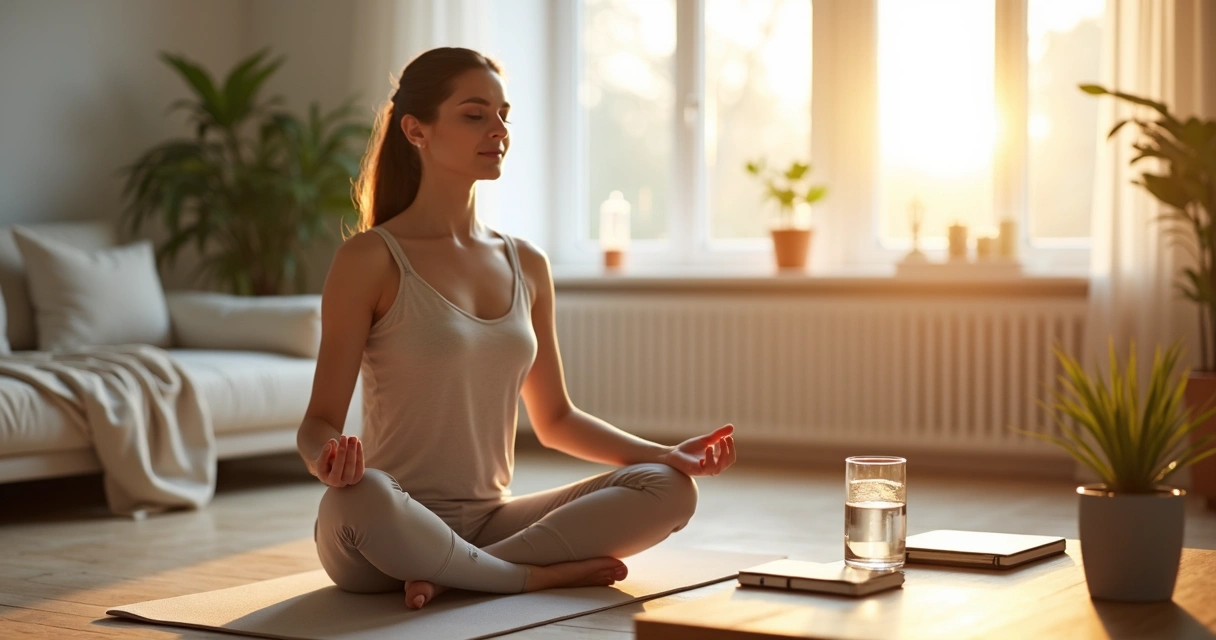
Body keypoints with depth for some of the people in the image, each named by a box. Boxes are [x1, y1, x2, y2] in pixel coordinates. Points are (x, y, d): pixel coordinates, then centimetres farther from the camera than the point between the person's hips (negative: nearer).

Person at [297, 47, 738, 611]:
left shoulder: (527, 266, 12)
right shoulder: (370, 259, -4)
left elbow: (555, 421, 20)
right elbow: (320, 419, -7)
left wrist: (664, 453, 6)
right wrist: (328, 459, -31)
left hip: (492, 522, 6)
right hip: (391, 532, -5)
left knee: (668, 489, -14)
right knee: (358, 497, -40)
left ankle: (453, 576, -20)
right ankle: (541, 575, -18)